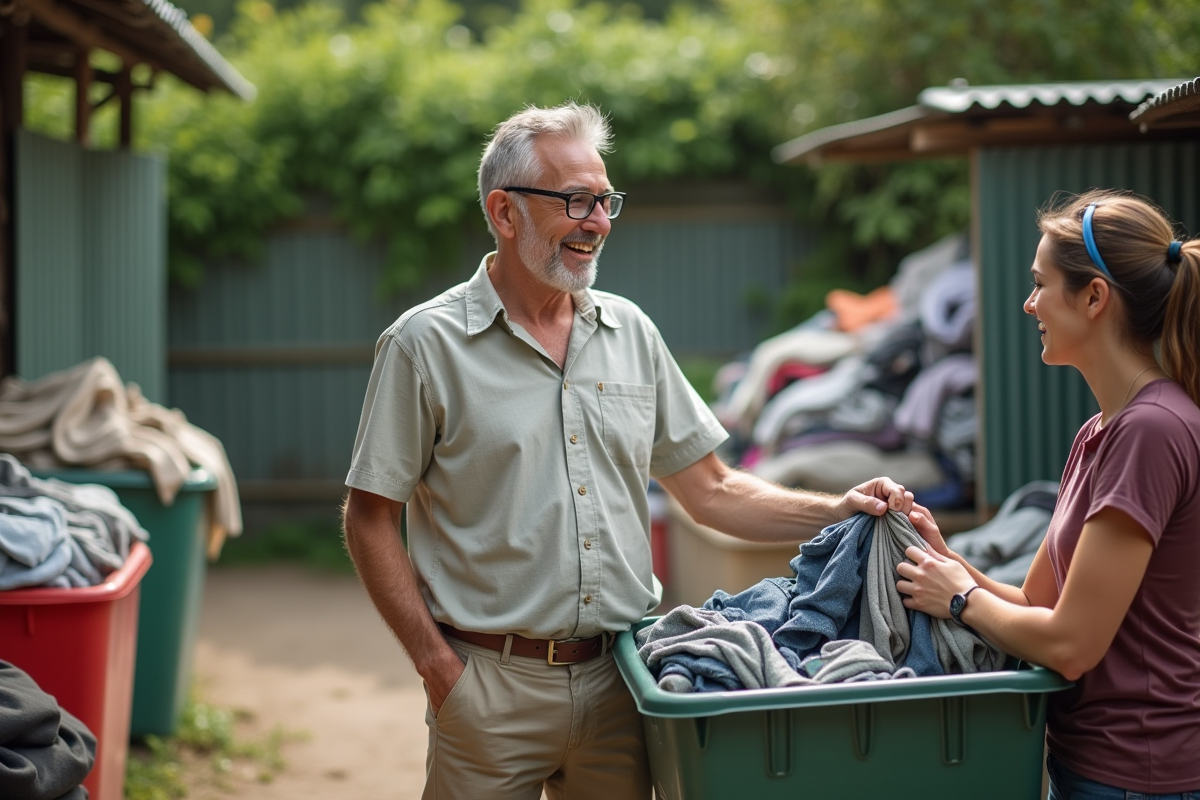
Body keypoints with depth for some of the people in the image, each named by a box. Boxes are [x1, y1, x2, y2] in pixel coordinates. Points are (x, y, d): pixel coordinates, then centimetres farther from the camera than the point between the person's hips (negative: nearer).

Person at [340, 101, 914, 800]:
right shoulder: (427, 345, -5)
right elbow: (371, 522, -4)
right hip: (491, 686, -4)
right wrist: (438, 664, -10)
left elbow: (711, 492, 11)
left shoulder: (629, 331, 9)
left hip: (618, 681, 4)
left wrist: (838, 511, -2)